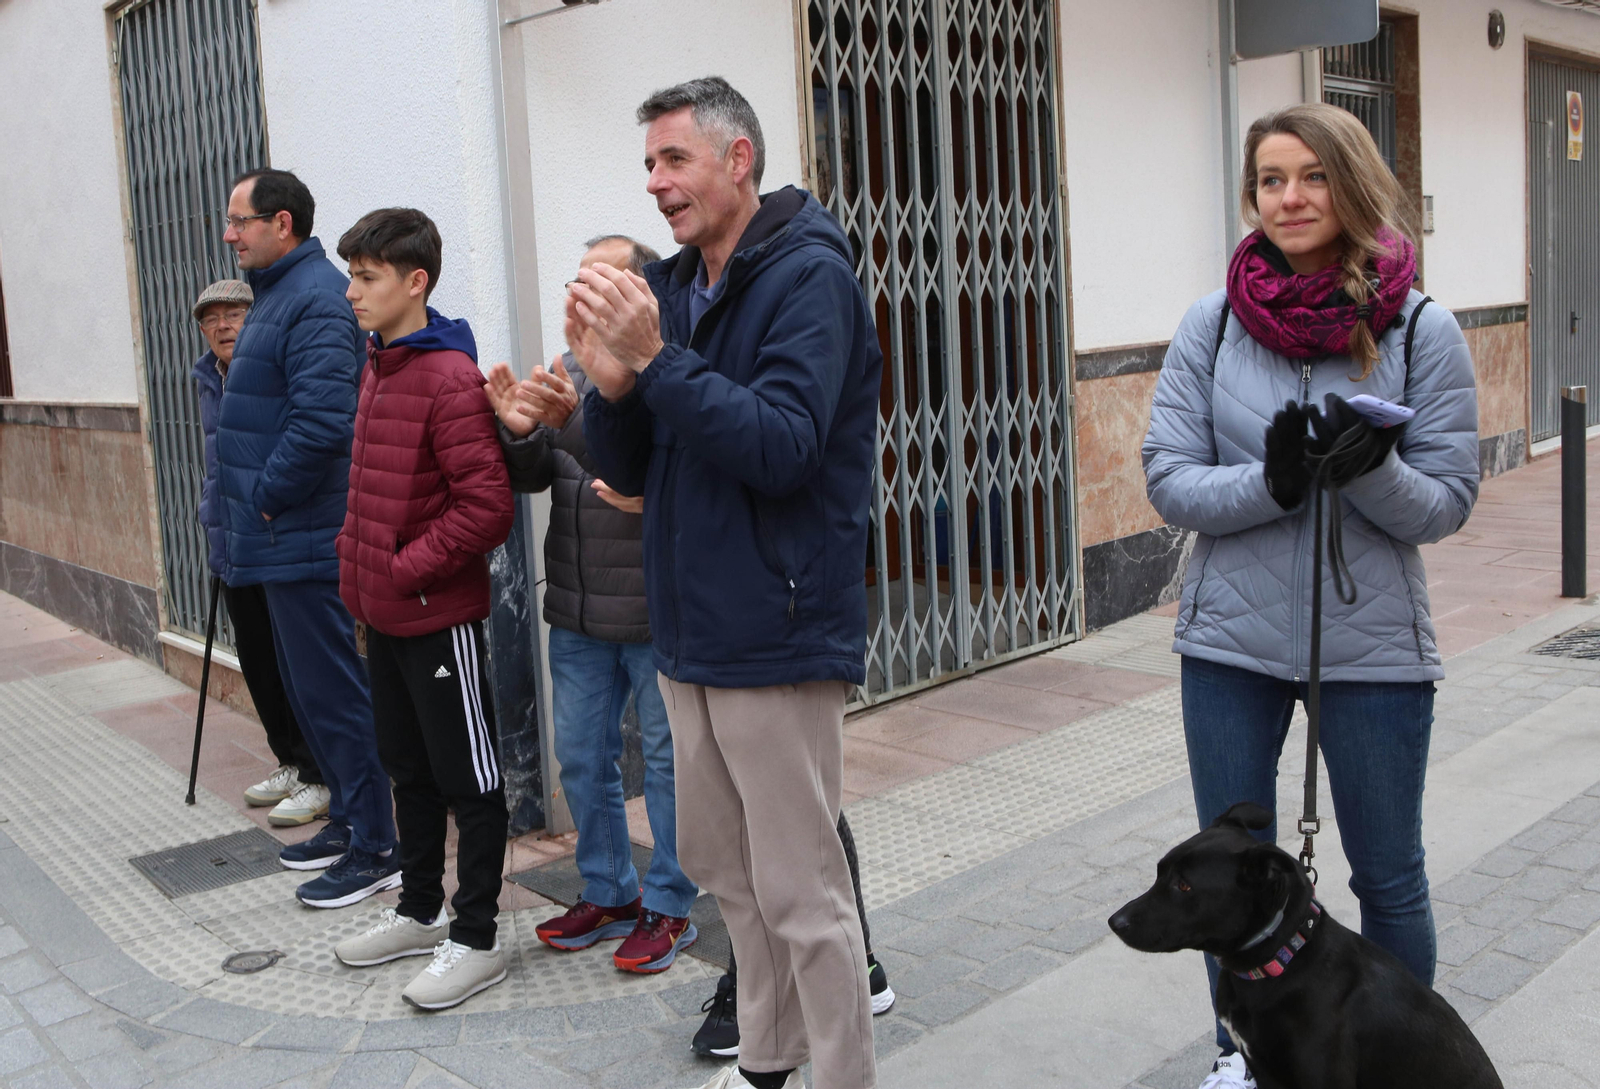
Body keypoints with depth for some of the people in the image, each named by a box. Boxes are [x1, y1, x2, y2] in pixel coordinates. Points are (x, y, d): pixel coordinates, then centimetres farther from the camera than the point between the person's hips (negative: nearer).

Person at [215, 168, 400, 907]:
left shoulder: (316, 300, -17)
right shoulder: (277, 292, 16)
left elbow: (320, 423, -27)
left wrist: (265, 497, -16)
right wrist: (252, 503, 14)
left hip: (305, 540, -10)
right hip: (281, 537, 11)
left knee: (333, 692, -3)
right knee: (306, 687, 18)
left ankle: (377, 847, 7)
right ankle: (348, 819, 31)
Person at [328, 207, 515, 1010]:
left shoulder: (450, 378, -18)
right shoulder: (376, 365, 10)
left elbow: (488, 505, -23)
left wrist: (409, 569, -18)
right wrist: (357, 566, 11)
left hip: (440, 617, -9)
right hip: (383, 613, 9)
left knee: (468, 778, 4)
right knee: (408, 767, 20)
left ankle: (475, 939, 16)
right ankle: (419, 911, 36)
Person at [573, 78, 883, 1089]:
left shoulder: (809, 276, -11)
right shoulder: (671, 288, 11)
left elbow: (782, 448, -22)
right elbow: (630, 471, 9)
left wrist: (656, 360, -25)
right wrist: (611, 382, -10)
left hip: (776, 635, -8)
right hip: (691, 631, 8)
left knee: (802, 894, -1)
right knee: (723, 866, 19)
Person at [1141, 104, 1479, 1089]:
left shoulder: (1423, 331, -6)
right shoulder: (1213, 325, -2)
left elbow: (1446, 504, -6)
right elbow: (1169, 480, -6)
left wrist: (1369, 466, -26)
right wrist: (1273, 481, -23)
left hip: (1373, 644, -1)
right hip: (1231, 642, 2)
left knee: (1389, 877, 14)